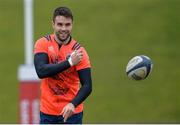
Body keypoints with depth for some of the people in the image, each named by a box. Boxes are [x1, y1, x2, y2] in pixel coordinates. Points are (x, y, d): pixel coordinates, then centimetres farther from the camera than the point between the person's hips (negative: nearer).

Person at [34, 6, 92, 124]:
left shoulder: (78, 51, -9)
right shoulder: (43, 43, -4)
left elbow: (87, 86, -14)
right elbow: (41, 71, -20)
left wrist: (73, 104, -31)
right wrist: (69, 62, -25)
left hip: (71, 112, -2)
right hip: (47, 111, 2)